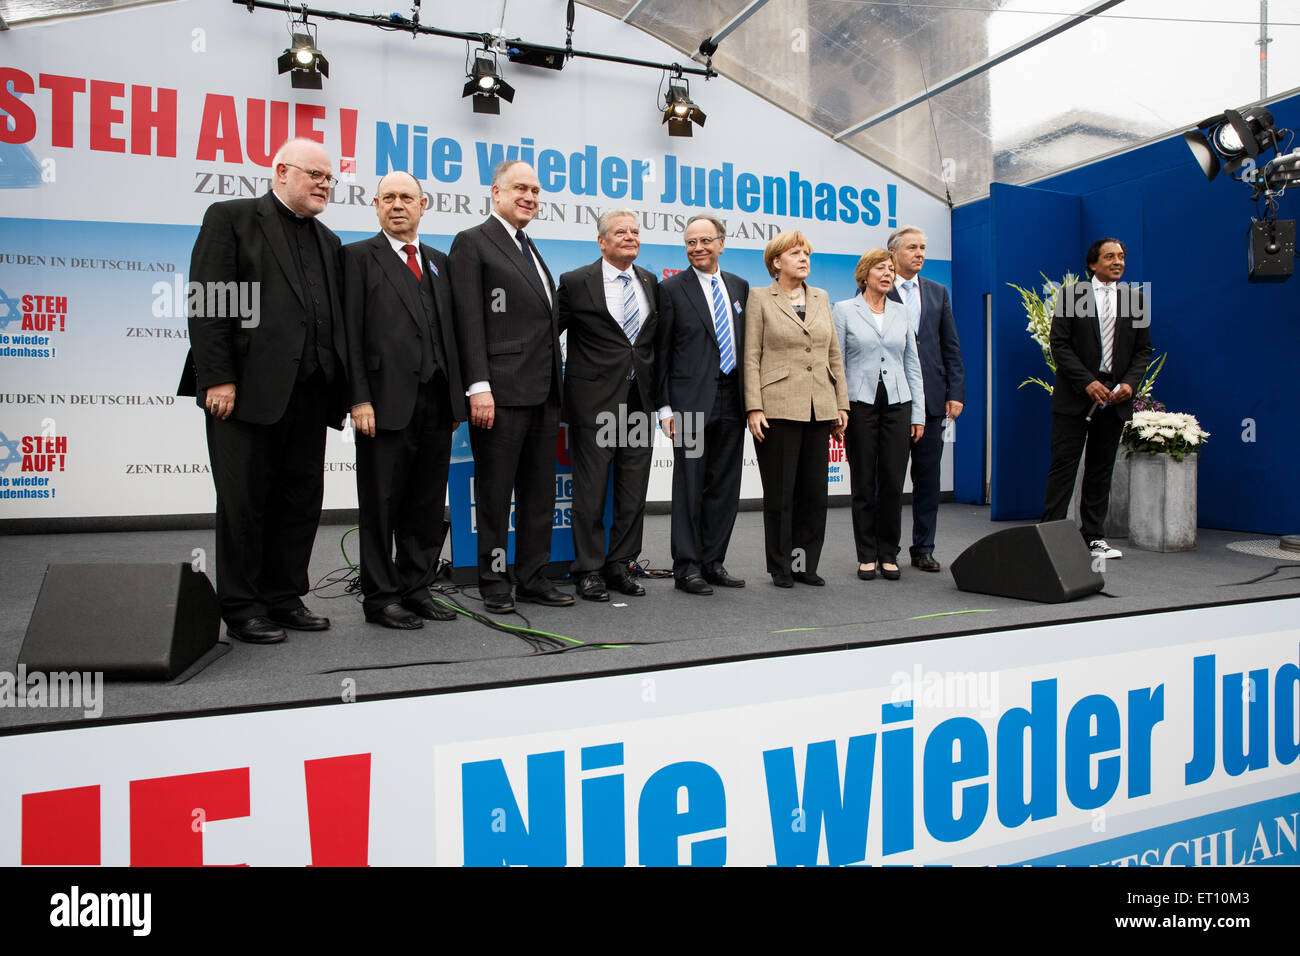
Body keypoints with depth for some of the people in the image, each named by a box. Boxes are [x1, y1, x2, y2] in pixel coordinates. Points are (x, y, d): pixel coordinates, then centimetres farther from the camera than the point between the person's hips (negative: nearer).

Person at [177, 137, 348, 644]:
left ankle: (284, 598, 21)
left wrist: (341, 389, 7)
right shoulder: (231, 218, 3)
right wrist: (218, 378, -14)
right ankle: (241, 609, 13)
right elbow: (207, 303, -6)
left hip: (309, 392, 6)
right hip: (249, 391, -6)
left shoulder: (327, 241, 21)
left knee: (301, 501, 9)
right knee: (244, 502, 2)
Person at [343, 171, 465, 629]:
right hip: (386, 402, -5)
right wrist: (359, 398, -13)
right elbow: (351, 333, -5)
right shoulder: (359, 256, 3)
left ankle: (416, 588, 22)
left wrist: (456, 397, 9)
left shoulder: (439, 262, 19)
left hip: (436, 403, 5)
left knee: (428, 503, 10)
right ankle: (381, 597, 12)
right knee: (381, 503, 2)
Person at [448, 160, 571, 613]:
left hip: (542, 394, 8)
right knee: (495, 492, 1)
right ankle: (494, 582, 11)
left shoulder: (532, 251, 21)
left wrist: (555, 390, 15)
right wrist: (478, 386, -19)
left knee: (540, 492, 11)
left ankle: (534, 577, 20)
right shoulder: (472, 243, -2)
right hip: (501, 392, -8)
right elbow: (469, 321, -10)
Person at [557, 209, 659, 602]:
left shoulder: (650, 283, 12)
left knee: (634, 489, 8)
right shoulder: (576, 282, -2)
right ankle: (588, 569, 12)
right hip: (594, 401, -4)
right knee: (591, 488, 0)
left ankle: (620, 565, 20)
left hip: (639, 401, 5)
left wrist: (656, 390, 11)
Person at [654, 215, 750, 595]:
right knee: (689, 485, -2)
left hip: (731, 401, 5)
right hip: (692, 401, -5)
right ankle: (686, 568, 6)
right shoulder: (672, 289, 0)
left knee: (724, 485, 8)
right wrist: (664, 407, -8)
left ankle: (713, 562, 19)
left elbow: (746, 342, 16)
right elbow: (661, 353, -2)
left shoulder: (739, 286, 14)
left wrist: (750, 397, 9)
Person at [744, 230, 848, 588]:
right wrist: (754, 408, -12)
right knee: (780, 492, 1)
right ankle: (780, 567, 13)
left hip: (818, 410, 5)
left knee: (815, 491, 7)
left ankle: (807, 564, 18)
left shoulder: (821, 298, 15)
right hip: (778, 408, -5)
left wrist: (841, 404, 10)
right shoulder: (760, 298, 1)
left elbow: (834, 355, 16)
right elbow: (751, 357, -4)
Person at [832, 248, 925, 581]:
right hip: (860, 404, -3)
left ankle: (889, 554, 13)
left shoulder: (901, 313, 12)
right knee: (864, 483, 2)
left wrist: (918, 413, 7)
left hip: (897, 404, 3)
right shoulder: (843, 311, 3)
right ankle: (867, 556, 13)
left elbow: (913, 366, 13)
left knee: (893, 482, 1)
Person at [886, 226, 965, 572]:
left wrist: (956, 393, 4)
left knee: (928, 478, 7)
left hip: (930, 398, 4)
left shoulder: (937, 292, 15)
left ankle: (923, 549, 16)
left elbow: (951, 348, 13)